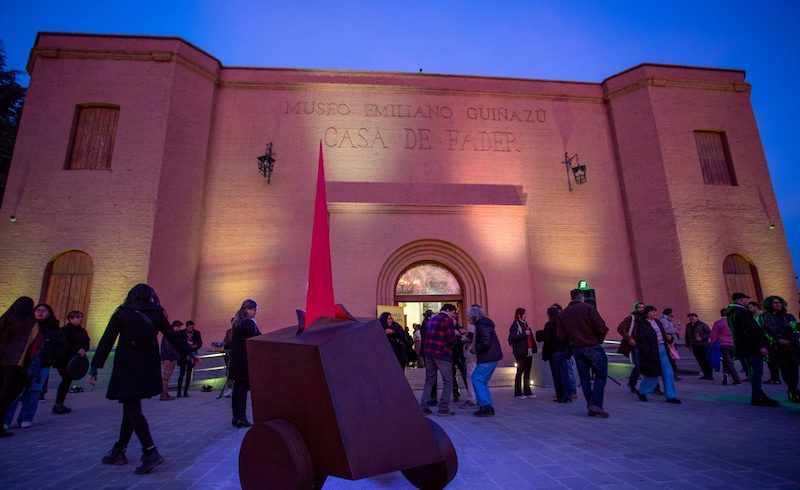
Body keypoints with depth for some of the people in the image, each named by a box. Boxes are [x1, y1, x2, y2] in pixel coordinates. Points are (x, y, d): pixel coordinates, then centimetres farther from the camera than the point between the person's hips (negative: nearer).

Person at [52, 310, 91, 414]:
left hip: (73, 361, 7)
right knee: (66, 379, -10)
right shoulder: (65, 330, -11)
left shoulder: (82, 331, 11)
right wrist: (78, 350, -25)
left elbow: (86, 343, 3)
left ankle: (60, 404, 19)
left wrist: (83, 349, -17)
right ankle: (57, 405, -2)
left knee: (68, 380, 10)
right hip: (63, 360, -7)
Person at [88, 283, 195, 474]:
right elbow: (173, 337, 10)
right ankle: (119, 450, 25)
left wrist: (95, 367, 1)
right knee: (131, 407, 16)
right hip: (148, 369, 4)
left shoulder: (122, 313, 1)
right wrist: (188, 353, 22)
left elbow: (106, 342, -3)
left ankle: (151, 452, -13)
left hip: (127, 367, -3)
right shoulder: (156, 314, 6)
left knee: (132, 409, -3)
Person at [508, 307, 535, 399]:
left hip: (528, 352, 7)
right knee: (520, 372, -4)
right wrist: (524, 334, -20)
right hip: (520, 352, -7)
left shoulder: (525, 324, 17)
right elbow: (512, 338, -16)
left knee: (527, 372, 9)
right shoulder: (515, 325, -6)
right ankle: (518, 393, 2)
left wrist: (533, 348, 11)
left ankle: (527, 391, 18)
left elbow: (530, 337, 20)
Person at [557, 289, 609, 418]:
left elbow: (561, 337, 2)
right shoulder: (588, 308, -6)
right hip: (593, 347, -4)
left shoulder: (562, 314, 6)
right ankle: (596, 404, -8)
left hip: (576, 349, 4)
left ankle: (591, 408, 14)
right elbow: (602, 328, -14)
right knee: (600, 375, 5)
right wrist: (598, 340, 3)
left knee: (584, 378, 11)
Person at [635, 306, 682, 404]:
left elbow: (664, 335, 22)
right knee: (653, 374, 1)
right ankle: (642, 392, 22)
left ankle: (671, 396, 14)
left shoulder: (658, 322, 12)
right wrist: (648, 352, -19)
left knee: (668, 373, 5)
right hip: (652, 353, -7)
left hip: (662, 349, 7)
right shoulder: (641, 325, -12)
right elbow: (641, 341, -15)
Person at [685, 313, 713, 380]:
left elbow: (709, 333, -8)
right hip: (695, 347, 5)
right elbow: (687, 336, 18)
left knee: (706, 360, -2)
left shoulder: (702, 325, -5)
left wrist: (702, 338, -19)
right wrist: (688, 345, 14)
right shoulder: (688, 326, 11)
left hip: (703, 346, -5)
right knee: (700, 361, 5)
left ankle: (710, 375, 7)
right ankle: (705, 374, 14)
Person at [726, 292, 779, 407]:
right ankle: (756, 397, -4)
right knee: (757, 371, -7)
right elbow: (750, 331, -23)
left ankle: (758, 395, 26)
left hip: (744, 347, 10)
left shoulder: (732, 313, 16)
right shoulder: (741, 312, -16)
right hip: (751, 347, -10)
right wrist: (760, 346, -22)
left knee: (754, 371, 18)